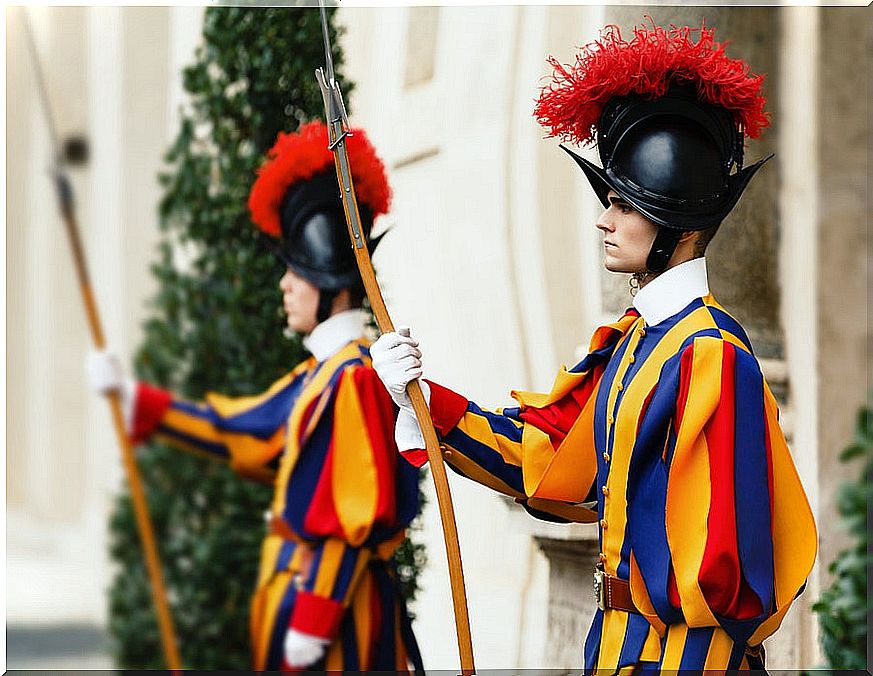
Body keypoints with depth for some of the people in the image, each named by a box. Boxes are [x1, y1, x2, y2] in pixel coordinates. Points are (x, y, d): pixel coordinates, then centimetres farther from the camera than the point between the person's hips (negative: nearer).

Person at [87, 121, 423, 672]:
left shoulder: (352, 378, -18)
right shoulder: (322, 372, 12)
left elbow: (355, 519, -21)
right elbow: (237, 430, 21)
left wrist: (311, 622, -21)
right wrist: (133, 398, 23)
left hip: (335, 605, -10)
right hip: (314, 591, 10)